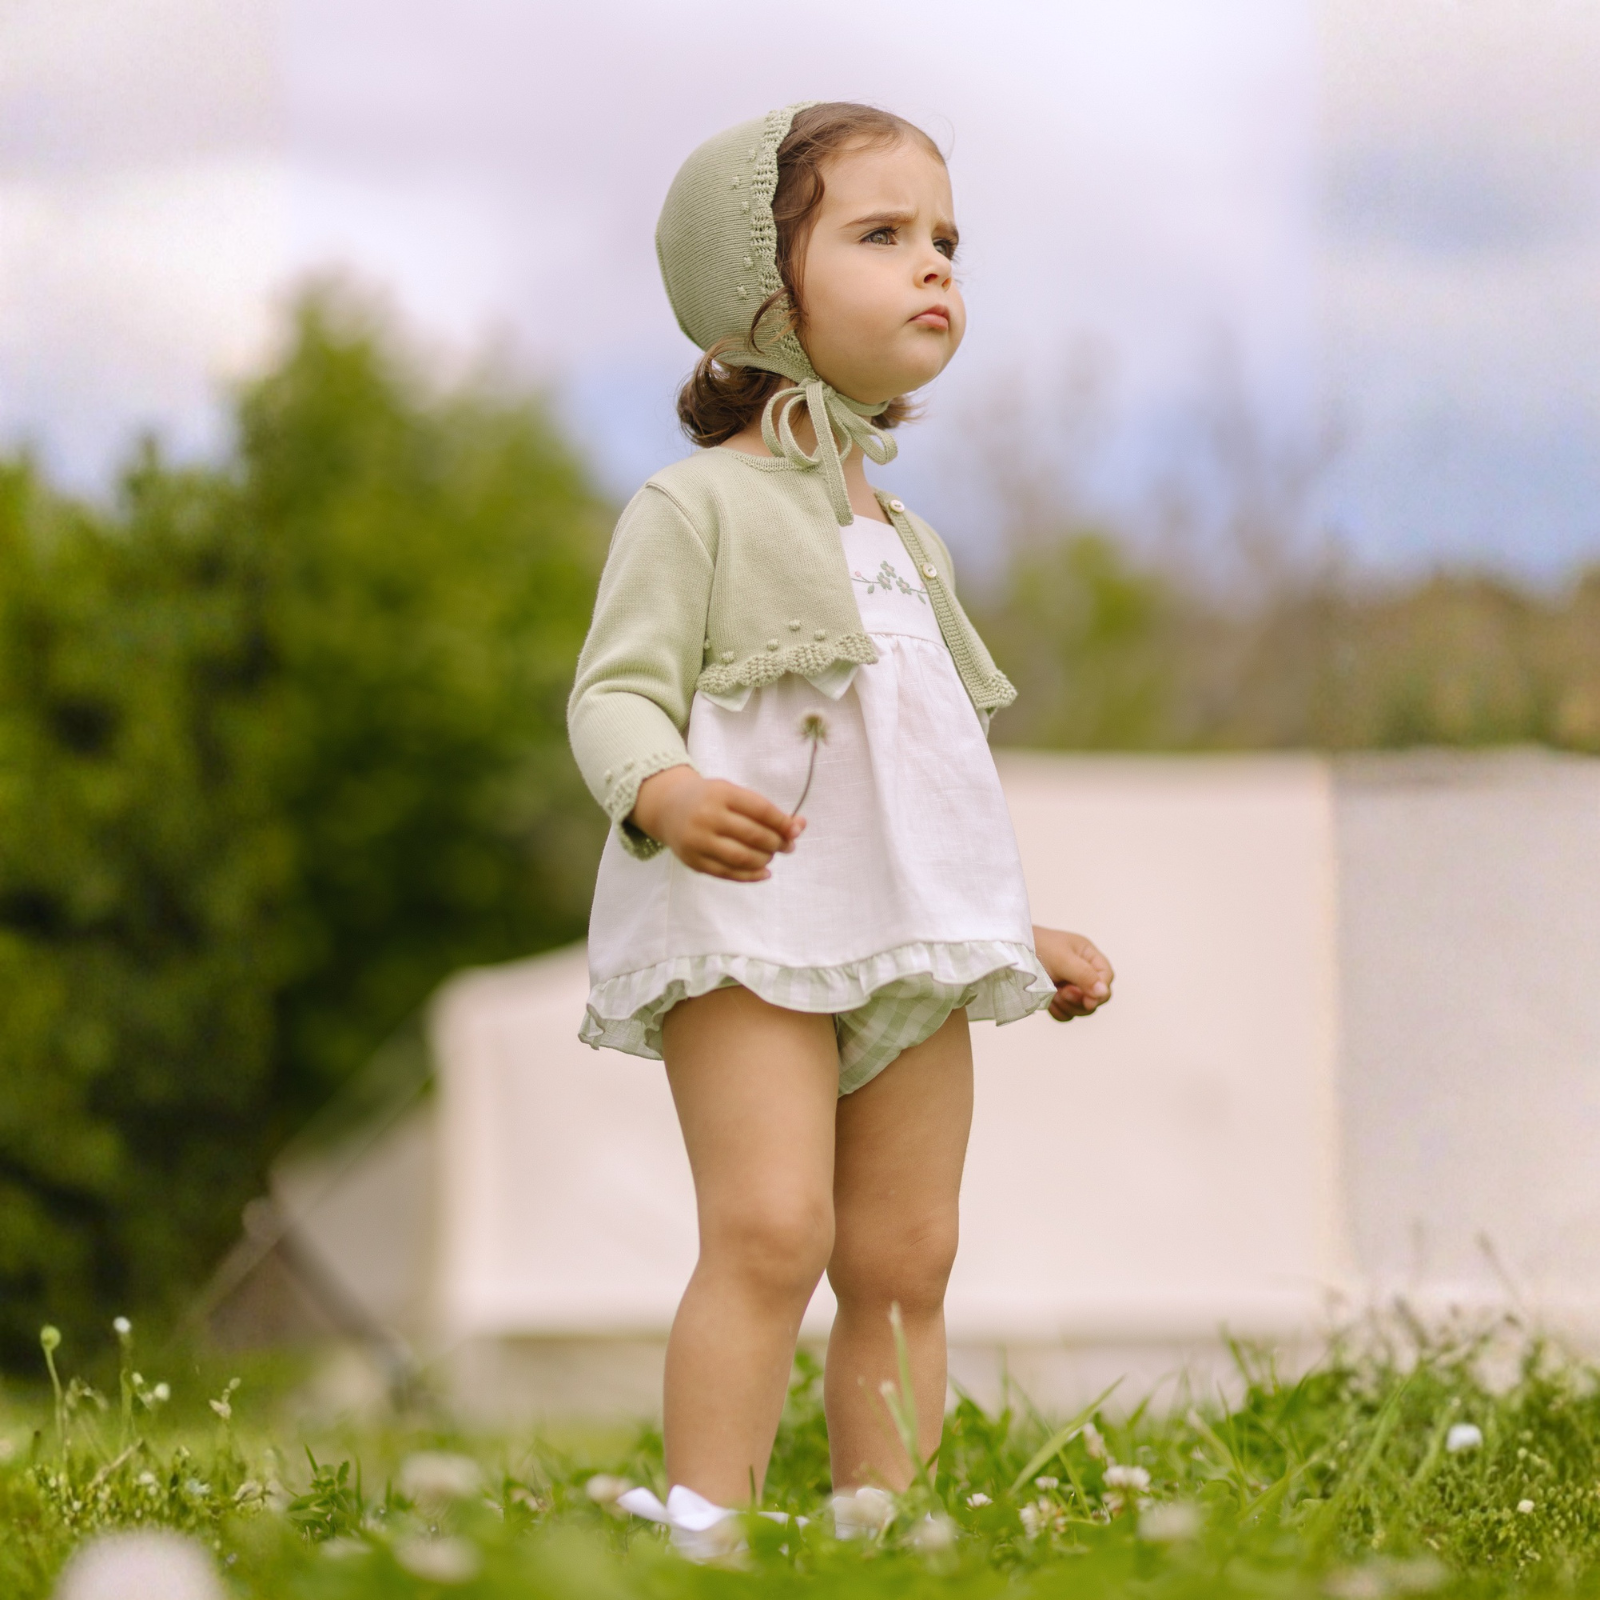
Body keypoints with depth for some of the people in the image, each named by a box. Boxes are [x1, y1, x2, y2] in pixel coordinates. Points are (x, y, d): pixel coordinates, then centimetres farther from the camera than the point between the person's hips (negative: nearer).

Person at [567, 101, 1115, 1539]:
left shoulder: (905, 543, 24)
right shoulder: (698, 506, -1)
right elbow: (617, 691, -10)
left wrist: (1023, 932, 29)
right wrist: (666, 791, -31)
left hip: (909, 936, 7)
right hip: (746, 930, -7)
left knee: (904, 1262, 3)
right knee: (772, 1230, -20)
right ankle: (702, 1528, -21)